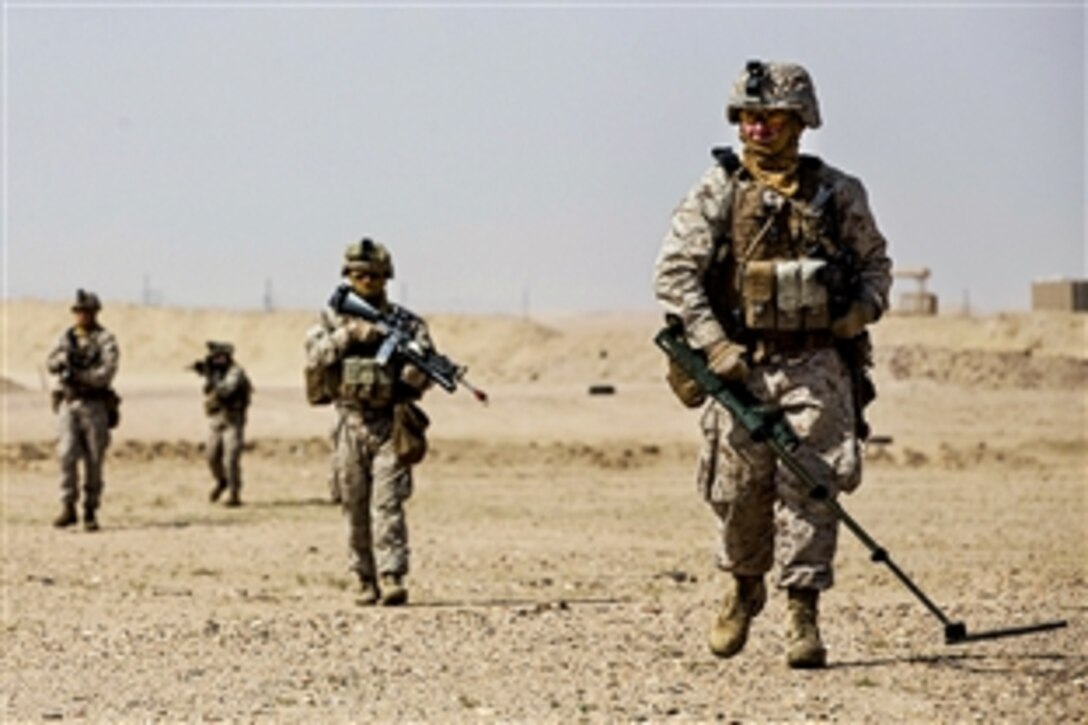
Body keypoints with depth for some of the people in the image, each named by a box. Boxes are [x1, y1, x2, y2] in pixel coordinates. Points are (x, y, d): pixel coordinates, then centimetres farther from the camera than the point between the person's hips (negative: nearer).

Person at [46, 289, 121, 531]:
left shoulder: (105, 340, 0)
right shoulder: (66, 338, 12)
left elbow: (106, 373, -13)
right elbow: (51, 364, -2)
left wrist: (77, 375, -22)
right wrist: (63, 358, -24)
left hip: (94, 405, -2)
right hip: (67, 404, 2)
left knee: (94, 461, -1)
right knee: (67, 455, -11)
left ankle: (91, 512, 7)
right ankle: (68, 509, -9)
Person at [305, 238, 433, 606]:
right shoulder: (331, 320, 9)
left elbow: (425, 370, -1)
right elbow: (315, 357, -7)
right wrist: (348, 334, -18)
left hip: (390, 426, -2)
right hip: (351, 426, 2)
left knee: (387, 505, -13)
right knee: (356, 510, 5)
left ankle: (392, 579, -19)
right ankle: (367, 582, 14)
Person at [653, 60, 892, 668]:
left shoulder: (838, 194, 6)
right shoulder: (717, 191, 1)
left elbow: (876, 261, 17)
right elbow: (674, 271, -4)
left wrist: (864, 307, -4)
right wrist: (713, 343, -14)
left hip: (817, 363, 0)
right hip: (742, 364, 0)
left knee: (810, 486, -9)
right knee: (740, 491, 6)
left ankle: (804, 613, -5)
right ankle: (745, 588, 32)